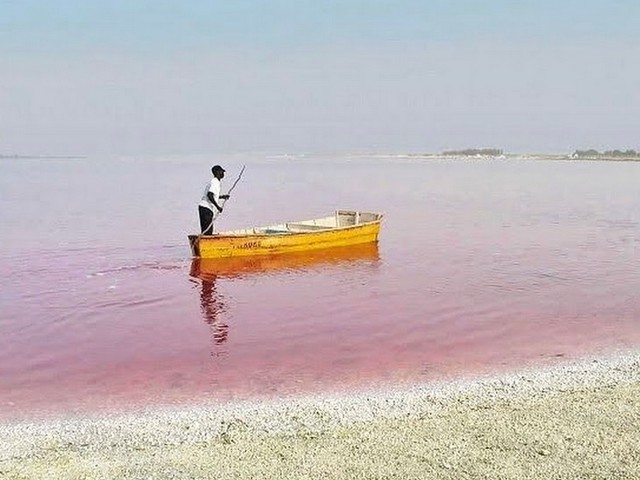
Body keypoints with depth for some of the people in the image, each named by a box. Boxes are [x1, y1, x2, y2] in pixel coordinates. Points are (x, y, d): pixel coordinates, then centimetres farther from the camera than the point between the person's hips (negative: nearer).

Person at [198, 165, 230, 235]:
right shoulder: (215, 182, -13)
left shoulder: (215, 182, 19)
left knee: (209, 232, 10)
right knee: (207, 232, -12)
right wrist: (218, 206, -25)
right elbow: (209, 195, -25)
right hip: (206, 208, -10)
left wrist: (222, 197, 23)